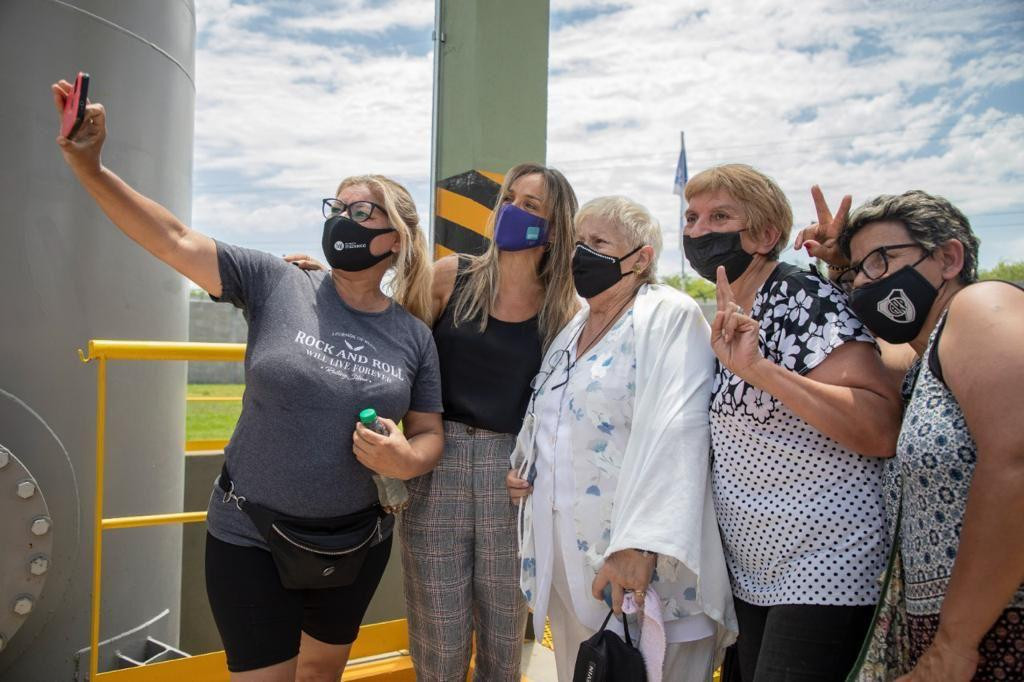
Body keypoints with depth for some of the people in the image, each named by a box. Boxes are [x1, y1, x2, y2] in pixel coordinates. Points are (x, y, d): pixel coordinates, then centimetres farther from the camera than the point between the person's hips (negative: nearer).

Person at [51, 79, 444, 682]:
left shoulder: (414, 336, -3)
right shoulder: (276, 285, -9)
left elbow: (430, 436, 2)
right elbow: (175, 241, -13)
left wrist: (406, 460, -19)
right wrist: (88, 166, -23)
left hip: (358, 542, 3)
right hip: (251, 539, -3)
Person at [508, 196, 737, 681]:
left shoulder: (670, 316, -11)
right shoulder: (572, 328, 13)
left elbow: (672, 436, -23)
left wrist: (640, 544, -30)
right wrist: (521, 467, 9)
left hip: (638, 566, -7)